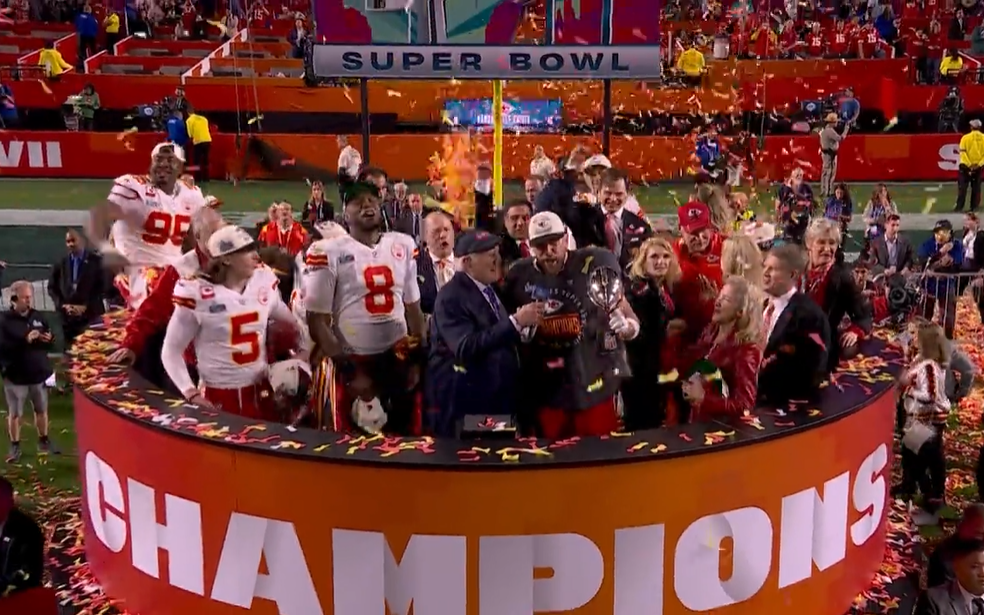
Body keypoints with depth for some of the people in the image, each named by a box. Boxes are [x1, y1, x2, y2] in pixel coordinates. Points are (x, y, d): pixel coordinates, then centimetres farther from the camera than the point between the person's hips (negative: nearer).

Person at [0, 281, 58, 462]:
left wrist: (49, 339, -9)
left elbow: (50, 342, 15)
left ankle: (43, 440, 31)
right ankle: (15, 446, 18)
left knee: (42, 410, 15)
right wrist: (24, 341, -28)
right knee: (15, 414, 4)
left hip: (39, 373, 4)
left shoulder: (38, 316, 3)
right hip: (15, 376, -4)